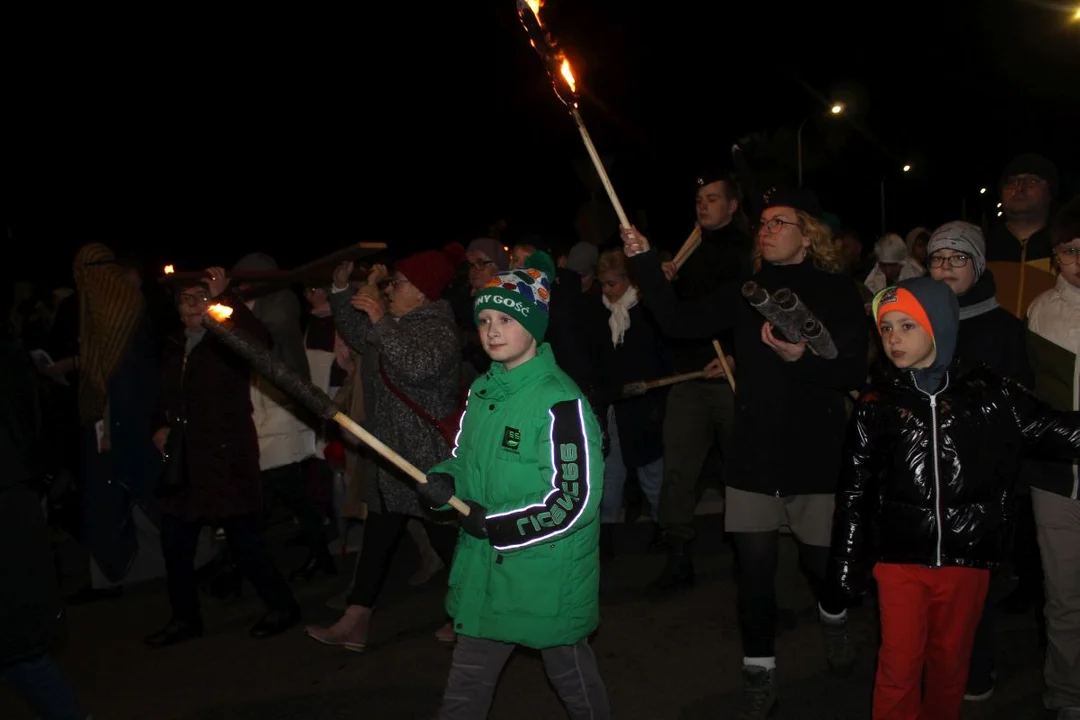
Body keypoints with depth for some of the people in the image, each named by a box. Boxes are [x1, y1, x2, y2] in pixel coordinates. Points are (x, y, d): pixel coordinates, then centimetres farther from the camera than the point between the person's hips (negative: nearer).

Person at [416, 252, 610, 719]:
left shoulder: (559, 401, -21)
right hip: (483, 569, 7)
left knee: (570, 673, 16)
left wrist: (494, 524, -18)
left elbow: (575, 501, -21)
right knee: (466, 681, 18)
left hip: (548, 573, -7)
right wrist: (444, 481, -6)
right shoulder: (481, 389, 5)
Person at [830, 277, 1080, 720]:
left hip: (967, 555, 1)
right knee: (900, 663, 1)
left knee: (950, 660, 15)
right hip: (900, 555, 0)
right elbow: (855, 488, 2)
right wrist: (846, 562, 3)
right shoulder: (878, 404, -1)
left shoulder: (989, 394, -3)